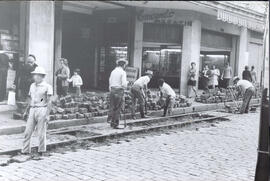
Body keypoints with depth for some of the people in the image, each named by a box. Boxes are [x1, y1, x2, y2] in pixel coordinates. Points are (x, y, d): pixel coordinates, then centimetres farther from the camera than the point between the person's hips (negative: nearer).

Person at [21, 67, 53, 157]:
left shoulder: (47, 86, -5)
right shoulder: (32, 85, 13)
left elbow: (49, 101, -8)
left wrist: (47, 115, -13)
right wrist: (27, 110, 20)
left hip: (42, 110, -5)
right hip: (32, 110, 5)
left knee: (41, 133, 1)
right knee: (27, 132, 3)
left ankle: (41, 151, 16)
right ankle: (25, 150, 12)